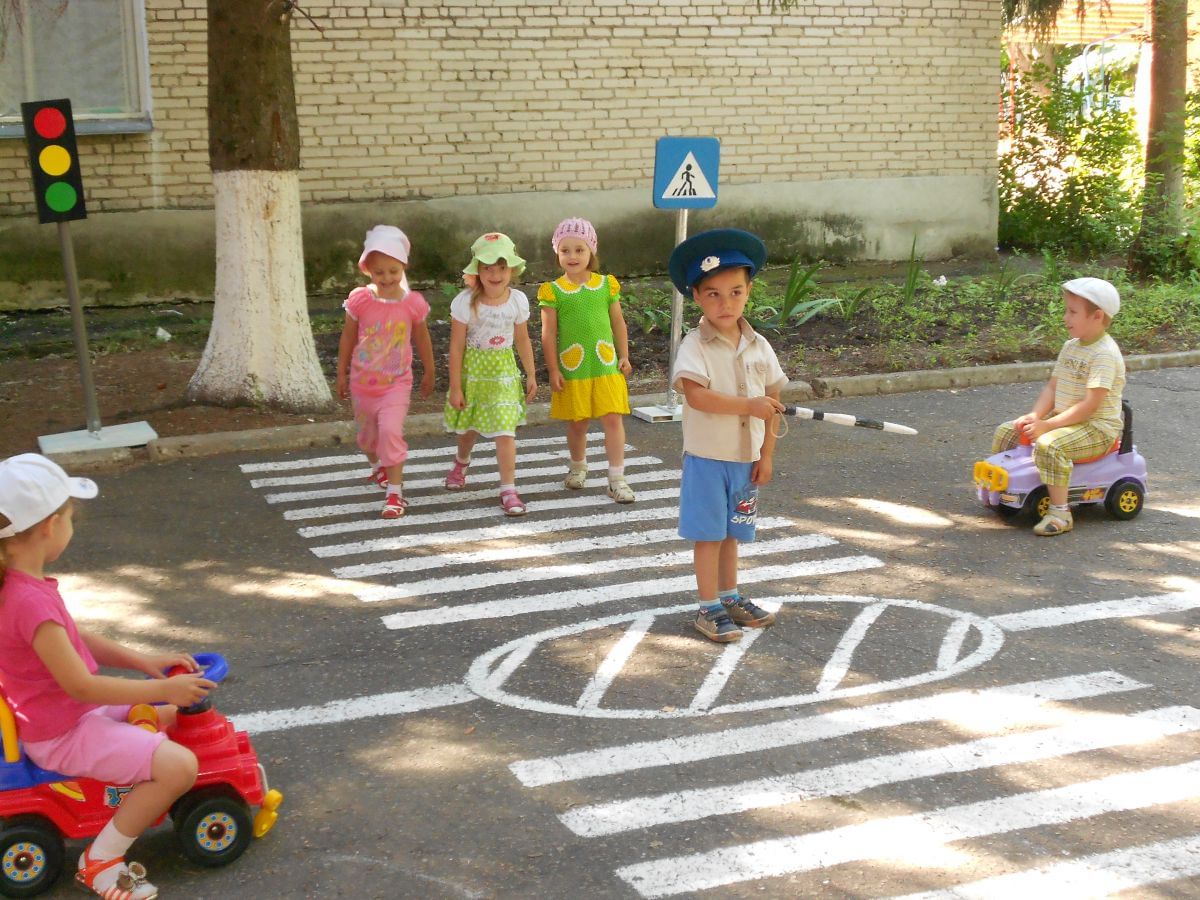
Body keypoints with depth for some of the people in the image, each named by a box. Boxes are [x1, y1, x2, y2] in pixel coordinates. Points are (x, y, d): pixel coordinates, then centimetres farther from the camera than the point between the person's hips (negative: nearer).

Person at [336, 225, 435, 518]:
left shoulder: (413, 303, -10)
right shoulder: (359, 300, -11)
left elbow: (422, 339, 5)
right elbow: (348, 338, 2)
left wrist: (429, 373, 15)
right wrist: (342, 374, 8)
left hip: (396, 382, -2)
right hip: (363, 383, 2)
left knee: (390, 431, -21)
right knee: (368, 434, 20)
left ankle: (395, 492, -13)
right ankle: (378, 466, 53)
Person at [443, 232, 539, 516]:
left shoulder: (518, 301, -8)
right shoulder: (466, 302, -16)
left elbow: (522, 340, 6)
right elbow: (456, 346, -12)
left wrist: (531, 375, 9)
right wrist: (455, 387, -11)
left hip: (504, 373, 1)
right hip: (473, 372, -1)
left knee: (505, 431, -8)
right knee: (469, 426, 19)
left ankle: (508, 489, -1)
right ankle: (461, 463, 52)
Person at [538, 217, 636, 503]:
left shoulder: (607, 285, 3)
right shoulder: (553, 291, -4)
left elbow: (618, 323, 10)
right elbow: (549, 333, -3)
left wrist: (624, 356, 6)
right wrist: (553, 370, -6)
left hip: (606, 364, 1)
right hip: (572, 369, -1)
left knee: (613, 419, -4)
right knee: (577, 423, 12)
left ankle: (617, 479, 1)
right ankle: (578, 466, 36)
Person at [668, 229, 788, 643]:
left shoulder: (758, 346, 3)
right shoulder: (695, 346, -14)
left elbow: (771, 403, 7)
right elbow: (697, 395, -27)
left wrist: (767, 454, 3)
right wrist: (749, 406, -28)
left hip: (746, 458, 5)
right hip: (707, 457, -5)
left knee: (731, 533, 18)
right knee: (708, 534, 2)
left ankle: (730, 597, 32)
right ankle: (709, 608, 12)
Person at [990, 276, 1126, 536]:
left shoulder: (1105, 354, -19)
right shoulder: (1070, 347, 10)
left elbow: (1090, 405, -25)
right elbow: (1052, 387, 9)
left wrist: (1047, 425, -26)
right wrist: (1034, 416, -9)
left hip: (1098, 427, -9)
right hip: (1062, 419, 9)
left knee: (1049, 445, -36)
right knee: (1005, 432, 7)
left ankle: (1060, 512, -30)